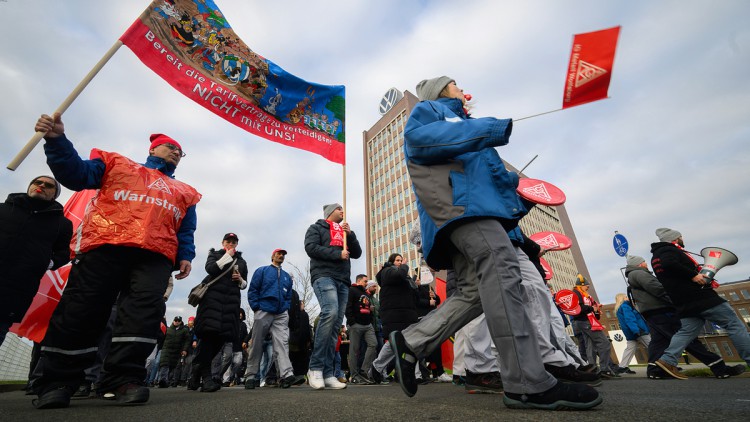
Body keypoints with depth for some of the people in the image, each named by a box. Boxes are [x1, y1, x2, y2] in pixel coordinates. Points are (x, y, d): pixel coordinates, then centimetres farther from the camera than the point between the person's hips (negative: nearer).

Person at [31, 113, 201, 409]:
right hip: (105, 246, -1)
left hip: (155, 255, 2)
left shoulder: (184, 192, 28)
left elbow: (186, 232, 22)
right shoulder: (118, 164, 25)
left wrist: (185, 256, 5)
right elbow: (76, 174, 12)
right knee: (81, 310, -2)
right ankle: (57, 381, 12)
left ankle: (124, 378, -10)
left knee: (145, 310, -14)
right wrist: (57, 141, -4)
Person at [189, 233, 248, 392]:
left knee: (221, 337, -1)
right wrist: (228, 256, -6)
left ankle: (197, 374, 13)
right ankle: (206, 376, -11)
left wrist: (241, 280, 0)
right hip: (213, 296, -3)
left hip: (231, 301, 4)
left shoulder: (242, 262, 22)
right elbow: (210, 269, -8)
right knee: (209, 333, -15)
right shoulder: (215, 254, 14)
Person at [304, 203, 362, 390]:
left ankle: (327, 373, 4)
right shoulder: (316, 228, 12)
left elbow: (357, 253, 20)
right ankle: (315, 367, -20)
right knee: (330, 313, -29)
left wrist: (350, 234, 5)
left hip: (343, 280, 7)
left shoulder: (345, 232, 28)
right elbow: (311, 247, -5)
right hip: (323, 275, -6)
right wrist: (338, 254, -9)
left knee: (336, 325, 0)